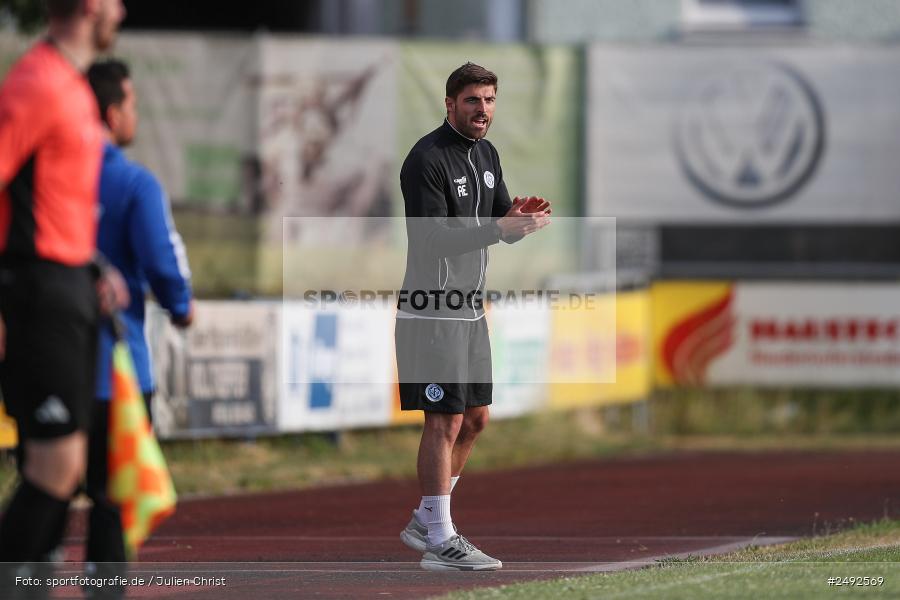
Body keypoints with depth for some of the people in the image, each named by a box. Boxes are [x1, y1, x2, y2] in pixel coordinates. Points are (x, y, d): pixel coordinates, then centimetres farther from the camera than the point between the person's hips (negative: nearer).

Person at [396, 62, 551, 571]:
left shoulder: (486, 155, 13)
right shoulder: (427, 159, -15)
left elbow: (502, 221, 17)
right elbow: (432, 239, -23)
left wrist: (521, 216, -7)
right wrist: (499, 227, -31)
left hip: (471, 309, 9)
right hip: (432, 312, -9)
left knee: (475, 419, 14)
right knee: (445, 422, -9)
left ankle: (424, 522, 26)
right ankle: (440, 542, -6)